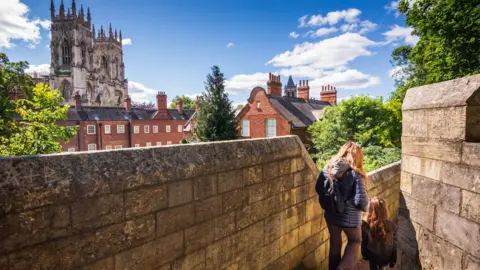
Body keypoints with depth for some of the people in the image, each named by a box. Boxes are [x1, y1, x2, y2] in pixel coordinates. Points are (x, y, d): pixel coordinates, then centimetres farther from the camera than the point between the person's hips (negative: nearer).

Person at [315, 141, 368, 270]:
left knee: (334, 244, 24)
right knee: (355, 241, 25)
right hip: (349, 218, -4)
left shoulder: (328, 167, -6)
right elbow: (361, 202, -22)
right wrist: (364, 207, 0)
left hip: (330, 215, 4)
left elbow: (318, 189, 2)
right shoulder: (355, 174, -20)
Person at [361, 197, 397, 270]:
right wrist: (393, 260, 6)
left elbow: (364, 243, -10)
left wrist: (364, 255, 10)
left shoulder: (366, 225, -25)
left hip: (373, 257, -1)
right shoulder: (391, 225, -21)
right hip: (386, 258, 1)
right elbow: (394, 244, -9)